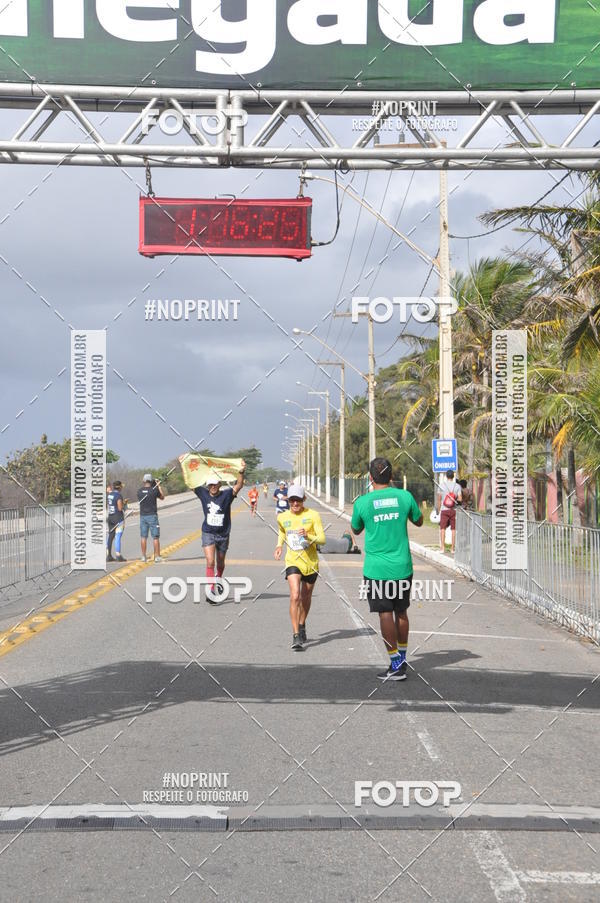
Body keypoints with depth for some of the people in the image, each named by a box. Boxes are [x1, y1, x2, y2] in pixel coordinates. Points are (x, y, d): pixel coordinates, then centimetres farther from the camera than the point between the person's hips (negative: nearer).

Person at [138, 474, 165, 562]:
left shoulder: (139, 491, 0)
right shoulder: (154, 490, -10)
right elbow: (162, 497, 7)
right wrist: (158, 486, 15)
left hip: (143, 516, 4)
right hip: (152, 516, -4)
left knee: (143, 537, 10)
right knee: (155, 537, 1)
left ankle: (143, 556, 10)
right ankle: (157, 556, 0)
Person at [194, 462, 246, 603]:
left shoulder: (226, 495, -8)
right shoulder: (203, 494, -3)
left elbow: (239, 485, -21)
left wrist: (241, 472, -37)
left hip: (223, 534, 1)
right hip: (208, 533, -1)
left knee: (220, 563, 17)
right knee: (210, 562, -15)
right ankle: (211, 591, -15)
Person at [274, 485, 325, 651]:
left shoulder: (313, 515, -8)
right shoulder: (282, 517, 0)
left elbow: (322, 539, -11)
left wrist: (308, 536, -29)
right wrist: (279, 546, 5)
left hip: (311, 562, 0)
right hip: (293, 562, 0)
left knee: (306, 598, 16)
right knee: (295, 596, -18)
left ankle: (302, 625, 43)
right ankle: (296, 636, -19)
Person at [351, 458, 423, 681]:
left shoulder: (362, 502, -8)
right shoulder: (404, 496, -3)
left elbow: (356, 530, 11)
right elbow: (418, 521, 14)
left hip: (376, 568, -3)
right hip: (402, 566, 3)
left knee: (385, 614, 0)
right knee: (401, 612, 15)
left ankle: (396, 665, 1)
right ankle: (402, 660, 27)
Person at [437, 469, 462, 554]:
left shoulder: (442, 485, 0)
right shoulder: (457, 486, 0)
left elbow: (439, 499, 2)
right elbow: (460, 499, -6)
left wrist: (439, 509, 12)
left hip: (444, 509, 0)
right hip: (454, 510, 1)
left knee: (442, 528, 5)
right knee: (454, 529, 5)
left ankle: (442, 547, -1)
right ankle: (453, 548, 5)